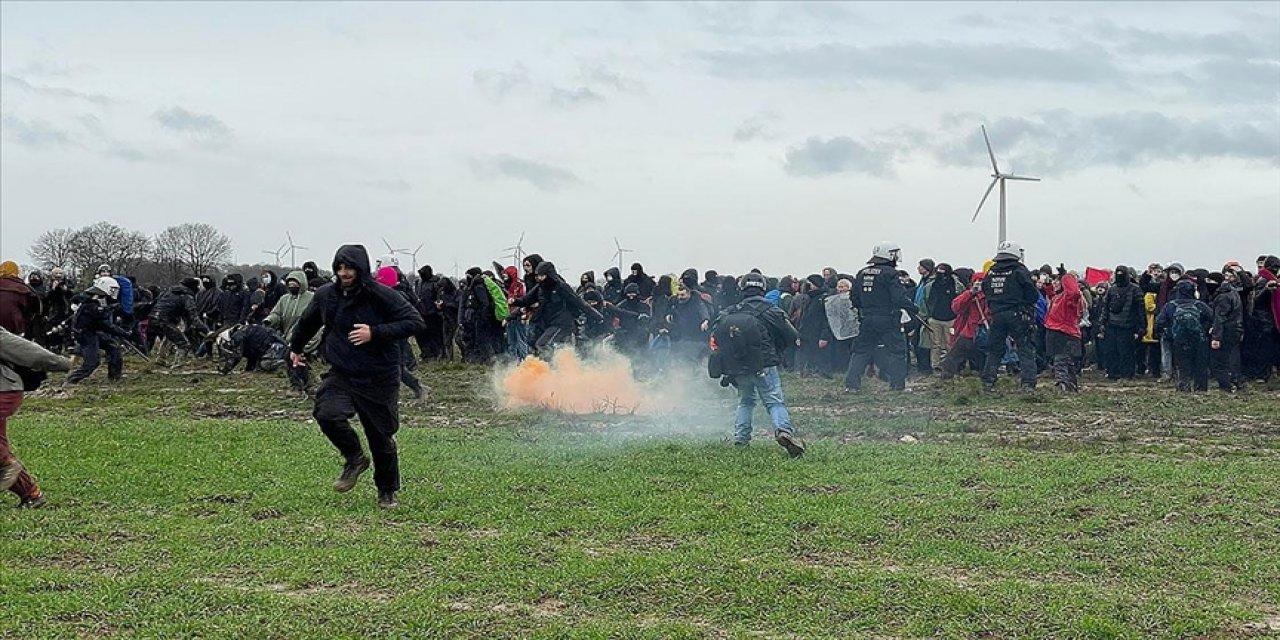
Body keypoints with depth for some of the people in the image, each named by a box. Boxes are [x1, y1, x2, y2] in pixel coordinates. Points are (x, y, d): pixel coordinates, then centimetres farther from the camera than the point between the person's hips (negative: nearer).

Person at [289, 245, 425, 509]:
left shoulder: (382, 296, -13)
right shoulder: (326, 295, 3)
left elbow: (415, 322, -15)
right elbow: (308, 322, 23)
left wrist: (375, 333, -23)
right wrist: (296, 347, 38)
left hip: (379, 378, -3)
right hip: (341, 374, 4)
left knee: (382, 436, 4)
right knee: (327, 414, -23)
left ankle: (388, 492, 28)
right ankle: (354, 459, 7)